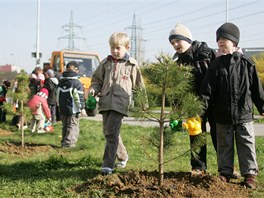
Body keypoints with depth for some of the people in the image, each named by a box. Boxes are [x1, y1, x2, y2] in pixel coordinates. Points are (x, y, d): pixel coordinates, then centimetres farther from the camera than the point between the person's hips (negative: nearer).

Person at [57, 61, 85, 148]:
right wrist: (81, 107, -5)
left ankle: (64, 142, 21)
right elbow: (79, 97, -13)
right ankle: (68, 143, -13)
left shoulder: (61, 82, 10)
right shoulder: (77, 83, -12)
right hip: (73, 110, -7)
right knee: (73, 127, -3)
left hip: (62, 109, 7)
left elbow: (58, 95, 17)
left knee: (65, 126, 18)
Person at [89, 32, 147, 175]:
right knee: (107, 132, 13)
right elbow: (97, 79, 19)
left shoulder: (132, 65, 3)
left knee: (112, 132, -15)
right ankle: (123, 156, 33)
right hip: (105, 101, 5)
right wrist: (94, 89, -1)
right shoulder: (105, 63, 12)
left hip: (120, 101, -5)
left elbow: (139, 85, 8)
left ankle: (108, 164, -12)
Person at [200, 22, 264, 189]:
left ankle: (250, 174, 13)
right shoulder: (216, 65, 1)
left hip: (244, 114, -2)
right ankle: (225, 172, 22)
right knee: (224, 145, 11)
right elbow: (208, 89, -2)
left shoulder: (246, 63, -3)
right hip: (223, 115, 2)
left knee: (247, 145, 4)